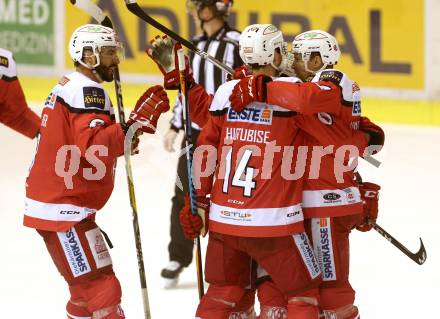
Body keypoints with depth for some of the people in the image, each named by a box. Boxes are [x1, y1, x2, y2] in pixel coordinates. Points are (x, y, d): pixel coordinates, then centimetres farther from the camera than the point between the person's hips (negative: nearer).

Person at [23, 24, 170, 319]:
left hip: (59, 205, 11)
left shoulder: (71, 86, 18)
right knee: (103, 291, -14)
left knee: (86, 290, 19)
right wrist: (136, 123, -30)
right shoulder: (87, 90, -15)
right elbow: (93, 147, -29)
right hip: (63, 210, -11)